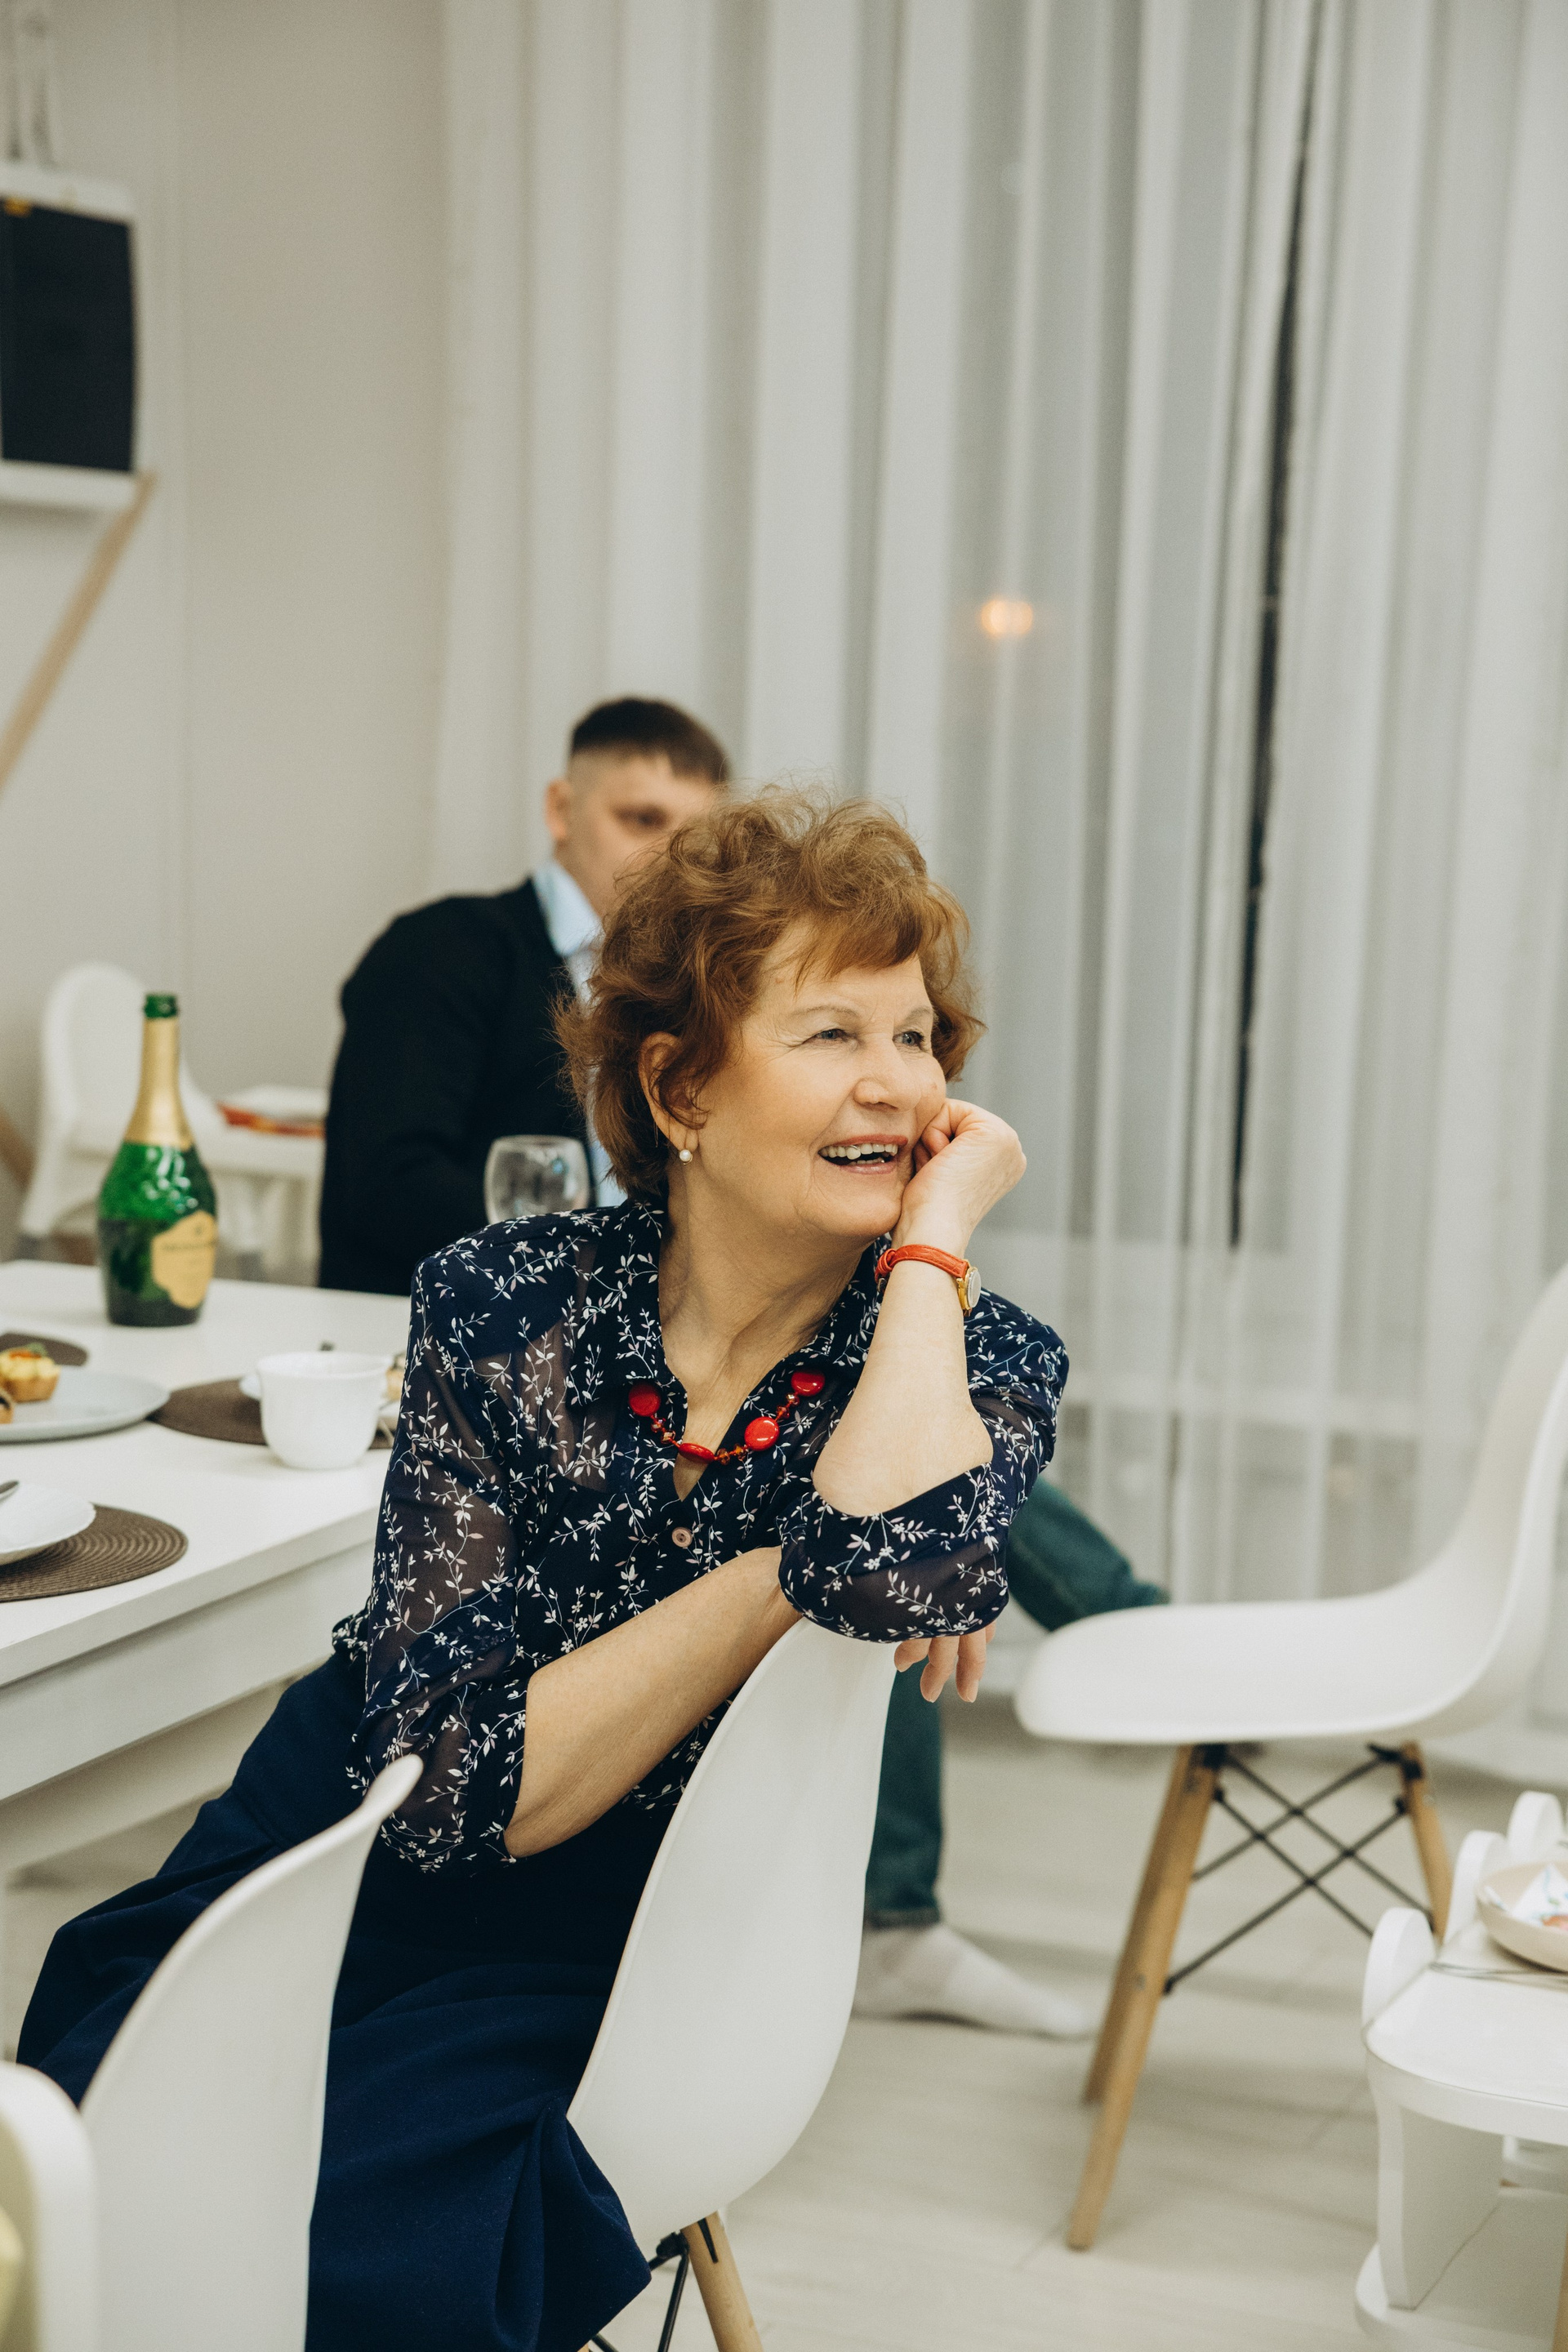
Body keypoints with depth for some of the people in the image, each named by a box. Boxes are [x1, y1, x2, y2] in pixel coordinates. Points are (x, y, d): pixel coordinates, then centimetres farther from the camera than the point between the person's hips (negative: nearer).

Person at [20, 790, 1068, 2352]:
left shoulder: (976, 1360, -6)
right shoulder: (503, 1304, -8)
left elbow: (899, 1565, -32)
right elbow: (453, 1781, -14)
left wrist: (935, 1232, -19)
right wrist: (780, 1580, -22)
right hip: (345, 1859, 1)